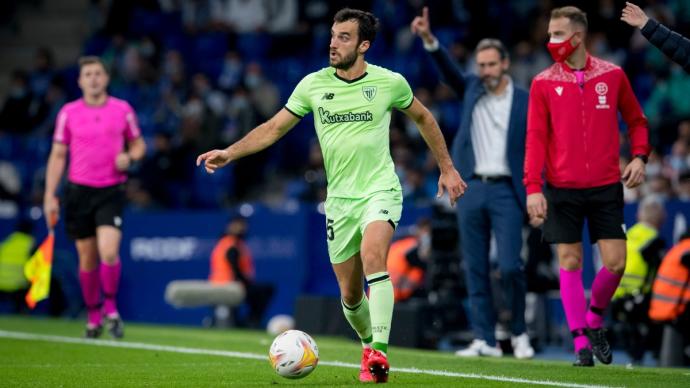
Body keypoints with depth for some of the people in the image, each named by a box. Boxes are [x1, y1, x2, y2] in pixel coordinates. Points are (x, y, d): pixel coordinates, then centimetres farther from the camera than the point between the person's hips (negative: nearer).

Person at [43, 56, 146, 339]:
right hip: (78, 191, 1)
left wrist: (129, 157, -10)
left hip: (111, 191, -1)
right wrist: (50, 195, 0)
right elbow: (57, 155, 6)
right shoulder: (68, 112, 2)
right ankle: (93, 316, 21)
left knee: (109, 252, -19)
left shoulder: (123, 109, 2)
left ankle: (111, 308, 3)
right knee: (87, 259, 6)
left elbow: (138, 144, 14)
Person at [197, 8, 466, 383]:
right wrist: (230, 152, -8)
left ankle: (379, 353, -34)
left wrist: (447, 168, 16)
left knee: (373, 257, -31)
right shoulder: (313, 85, -1)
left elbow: (423, 118, 13)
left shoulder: (390, 82, -4)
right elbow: (274, 128, 4)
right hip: (339, 198, 3)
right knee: (350, 295, 6)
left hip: (380, 190, -3)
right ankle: (368, 346, 35)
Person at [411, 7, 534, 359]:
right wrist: (429, 39, -20)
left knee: (510, 267, -11)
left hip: (506, 191, -3)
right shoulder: (471, 90, 12)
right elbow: (448, 70, -3)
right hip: (471, 189, 4)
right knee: (475, 270, 2)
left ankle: (519, 333, 8)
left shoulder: (526, 103, 2)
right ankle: (485, 340, 7)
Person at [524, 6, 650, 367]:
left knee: (615, 261, -4)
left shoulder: (612, 75, 3)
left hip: (606, 186, 1)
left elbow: (636, 120, 14)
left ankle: (594, 319, 23)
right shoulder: (544, 83, 1)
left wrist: (639, 156, -4)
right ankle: (581, 342, 7)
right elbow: (535, 138, -2)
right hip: (562, 188, -1)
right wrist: (533, 188, -9)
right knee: (570, 261, -1)